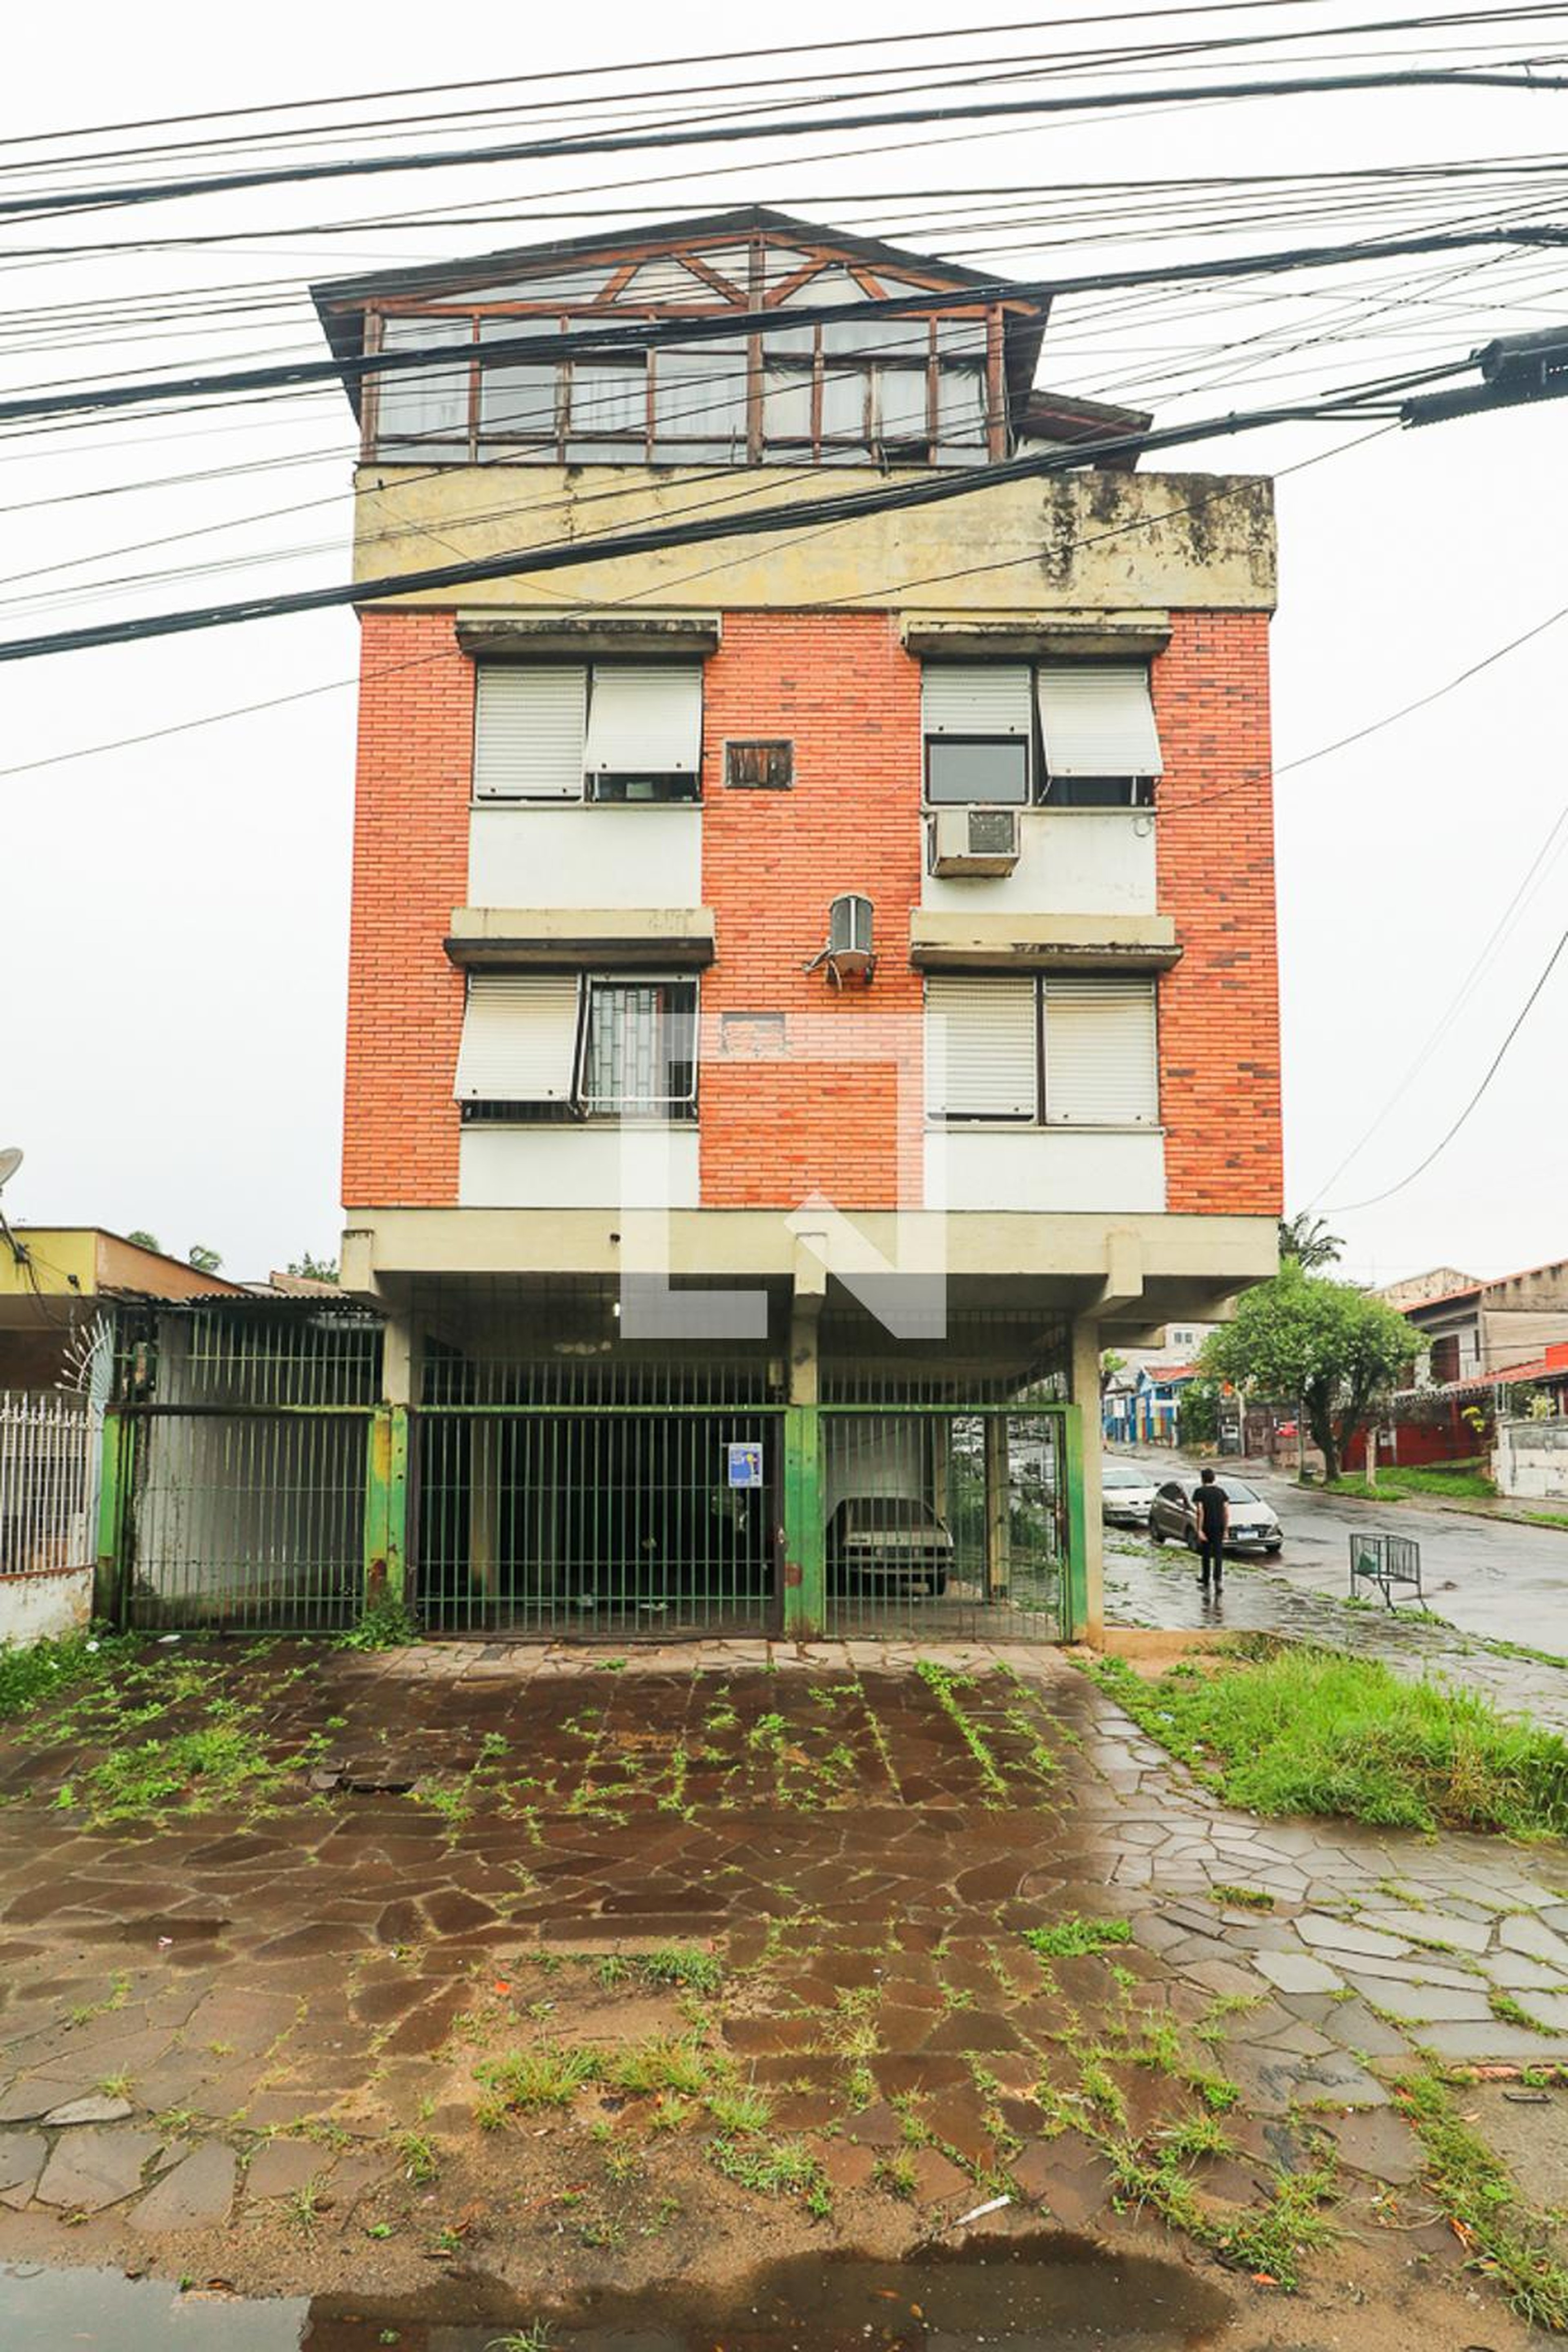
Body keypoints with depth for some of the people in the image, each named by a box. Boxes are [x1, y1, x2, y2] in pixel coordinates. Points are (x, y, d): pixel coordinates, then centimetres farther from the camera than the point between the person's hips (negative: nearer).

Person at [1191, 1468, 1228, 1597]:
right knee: (1218, 1555, 1)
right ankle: (1218, 1580, -19)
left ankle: (1206, 1584, 18)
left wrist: (1199, 1530, -14)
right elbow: (1227, 1511, 4)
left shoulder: (1199, 1492, -3)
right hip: (1219, 1528, 2)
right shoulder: (1221, 1491, 7)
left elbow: (1200, 1511, -13)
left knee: (1205, 1557, 10)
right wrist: (1226, 1530, 8)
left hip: (1206, 1528, -2)